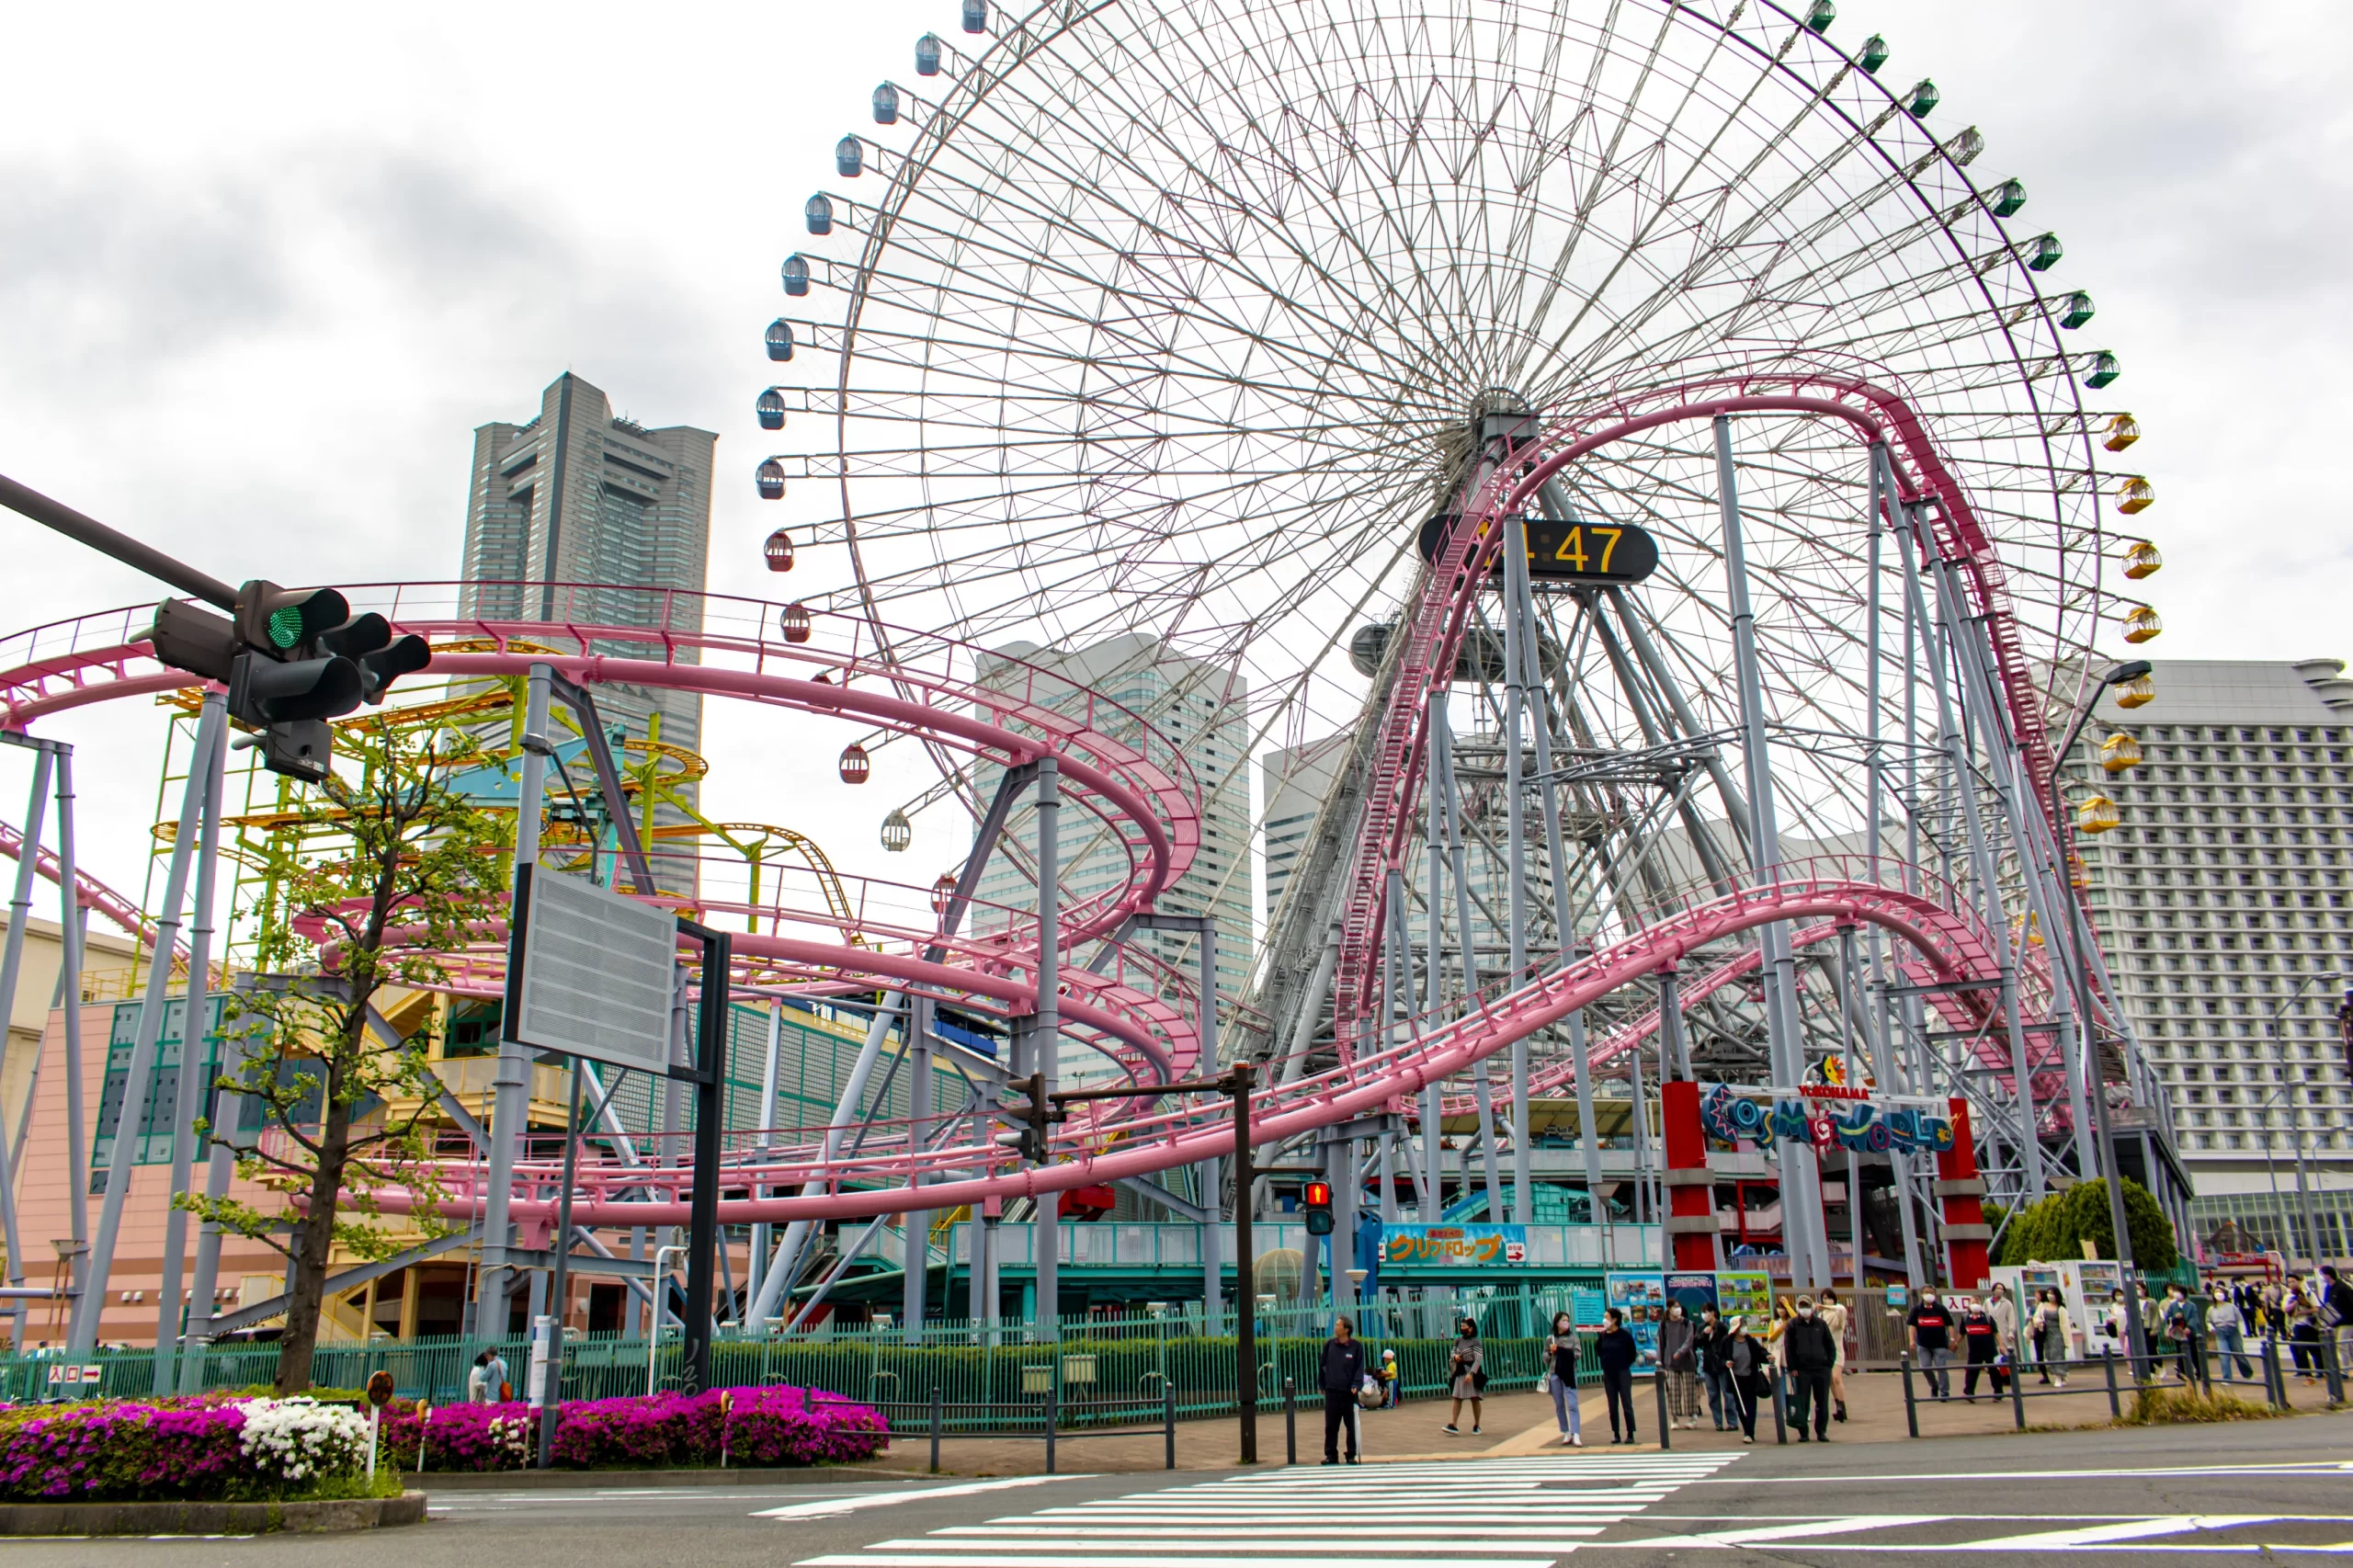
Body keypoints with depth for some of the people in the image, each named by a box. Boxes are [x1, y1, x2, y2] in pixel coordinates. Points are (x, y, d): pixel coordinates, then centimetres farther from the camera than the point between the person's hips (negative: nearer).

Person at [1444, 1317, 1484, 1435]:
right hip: (1460, 1372, 5)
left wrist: (1471, 1373, -24)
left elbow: (1478, 1359, -16)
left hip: (1472, 1372, -5)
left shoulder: (1475, 1342, -9)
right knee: (1457, 1398, -2)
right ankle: (1454, 1425, -7)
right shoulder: (1458, 1340, 8)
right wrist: (1455, 1357, -6)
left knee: (1475, 1399, 2)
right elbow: (1453, 1352, 19)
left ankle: (1476, 1425, 13)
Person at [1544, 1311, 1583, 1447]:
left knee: (1572, 1404, -10)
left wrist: (1560, 1350, -13)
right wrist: (1551, 1352, -10)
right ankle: (1567, 1433, 14)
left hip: (1569, 1373, -2)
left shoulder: (1573, 1337, 4)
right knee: (1559, 1405, 6)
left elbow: (1577, 1354, -4)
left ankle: (1576, 1435, -16)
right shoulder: (1550, 1339, 8)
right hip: (1554, 1374, 2)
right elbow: (1545, 1357, 11)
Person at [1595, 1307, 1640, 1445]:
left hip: (1623, 1374, -4)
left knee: (1627, 1404, 1)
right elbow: (1598, 1351, 12)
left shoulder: (1624, 1335, -9)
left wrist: (1624, 1365, -3)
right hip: (1608, 1375, 4)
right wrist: (1606, 1362, 0)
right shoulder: (1602, 1336, 2)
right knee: (1612, 1406, 7)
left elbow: (1632, 1353, -3)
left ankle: (1630, 1435, 6)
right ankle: (1616, 1435, 13)